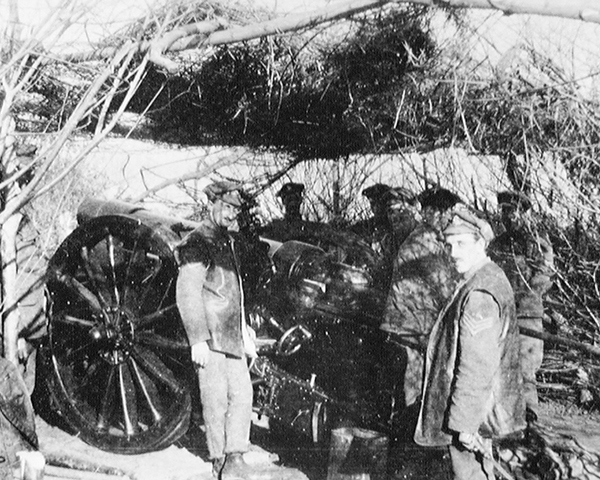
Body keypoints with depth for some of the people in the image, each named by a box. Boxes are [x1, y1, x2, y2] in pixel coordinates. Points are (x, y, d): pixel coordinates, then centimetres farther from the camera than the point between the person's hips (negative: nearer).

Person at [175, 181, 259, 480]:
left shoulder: (228, 242, 19)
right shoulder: (197, 243, -9)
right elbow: (187, 293, -16)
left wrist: (244, 333, 24)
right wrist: (198, 340, -21)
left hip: (232, 337, 8)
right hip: (210, 336, -8)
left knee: (243, 396, 2)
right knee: (216, 401, -2)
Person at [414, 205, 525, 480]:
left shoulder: (479, 294, -25)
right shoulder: (492, 277, 8)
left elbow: (477, 365, -27)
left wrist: (465, 423, -22)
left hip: (470, 409, -10)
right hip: (481, 404, 10)